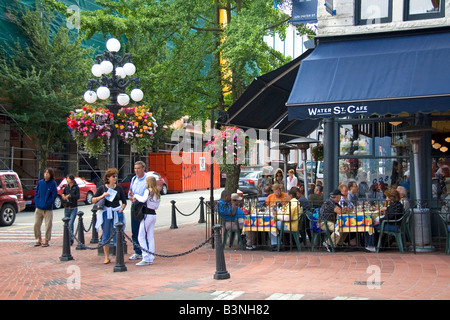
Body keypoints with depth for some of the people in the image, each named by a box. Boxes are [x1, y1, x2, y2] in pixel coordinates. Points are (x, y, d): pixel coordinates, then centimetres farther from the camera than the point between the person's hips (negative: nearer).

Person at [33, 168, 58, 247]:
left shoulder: (53, 183, -5)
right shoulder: (40, 182, 6)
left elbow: (54, 195, -8)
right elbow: (36, 193, 11)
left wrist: (47, 204, -14)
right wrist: (37, 203, -3)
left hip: (48, 209, -3)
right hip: (39, 208, 4)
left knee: (48, 225, 0)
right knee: (36, 224, 3)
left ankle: (46, 241, 12)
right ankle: (39, 240, 19)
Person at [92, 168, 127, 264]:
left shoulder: (119, 188, 6)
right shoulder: (102, 188, 2)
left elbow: (124, 201, 12)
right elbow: (93, 200, 4)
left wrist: (121, 209, -4)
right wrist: (102, 196, -12)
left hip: (117, 213, 1)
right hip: (105, 213, -1)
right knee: (106, 235, 2)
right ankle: (106, 257, 10)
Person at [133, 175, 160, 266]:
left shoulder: (148, 190, -11)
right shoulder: (156, 192, 11)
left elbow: (143, 199, -29)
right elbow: (156, 206, 13)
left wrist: (136, 196, -11)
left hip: (147, 215, -8)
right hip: (153, 215, 8)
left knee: (141, 237, -2)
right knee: (150, 237, 10)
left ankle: (146, 258, -8)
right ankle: (151, 258, 9)